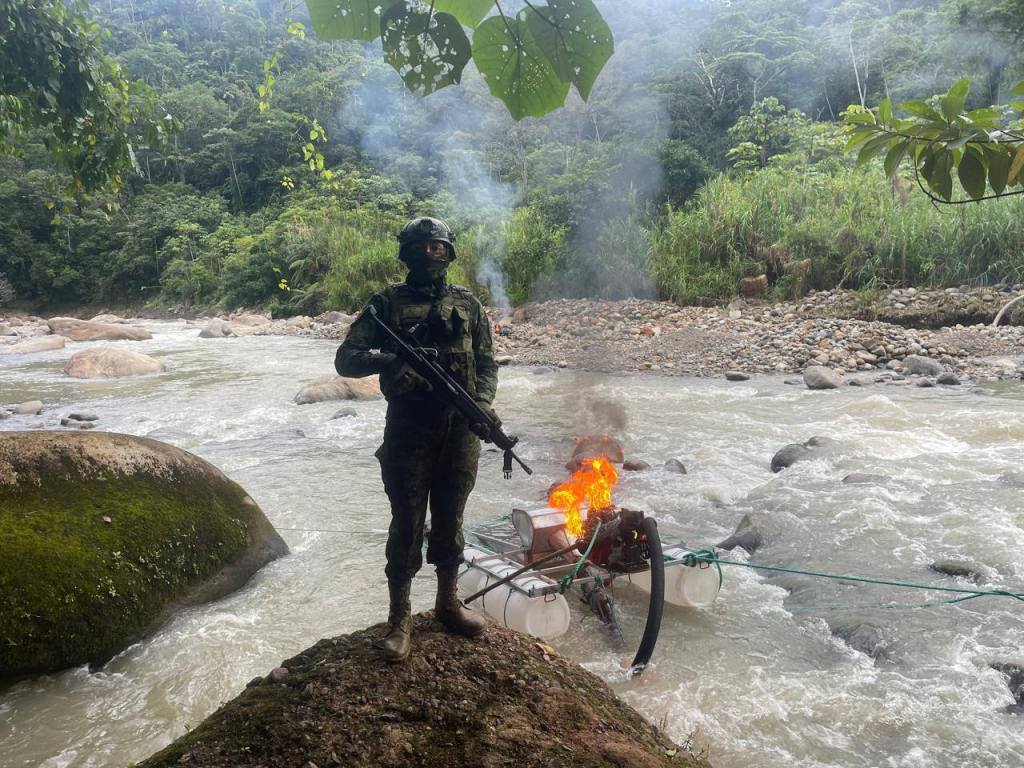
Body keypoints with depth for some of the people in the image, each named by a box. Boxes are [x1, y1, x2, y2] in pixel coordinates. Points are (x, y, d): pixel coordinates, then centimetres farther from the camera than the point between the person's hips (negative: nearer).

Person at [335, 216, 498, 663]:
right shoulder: (388, 302, 2)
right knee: (407, 524, 3)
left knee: (449, 520, 14)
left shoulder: (467, 304, 10)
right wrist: (388, 361, -21)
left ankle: (448, 603, 30)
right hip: (408, 431, -2)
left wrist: (483, 401, -9)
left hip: (460, 430, 3)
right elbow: (345, 359, -2)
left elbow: (487, 363, 10)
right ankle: (399, 619, 16)